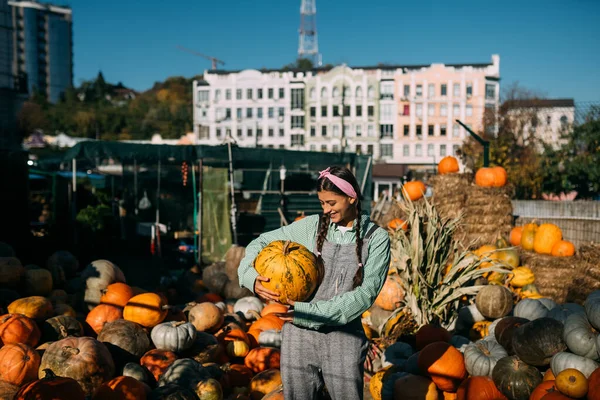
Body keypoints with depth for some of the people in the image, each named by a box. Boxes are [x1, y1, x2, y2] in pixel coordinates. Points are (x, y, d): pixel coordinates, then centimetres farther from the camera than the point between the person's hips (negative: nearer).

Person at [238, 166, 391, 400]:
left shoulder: (376, 238, -3)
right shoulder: (311, 226, 2)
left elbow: (366, 293, -10)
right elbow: (261, 243, 8)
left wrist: (309, 312, -16)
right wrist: (253, 277, -13)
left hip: (343, 338, -2)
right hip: (300, 335, 2)